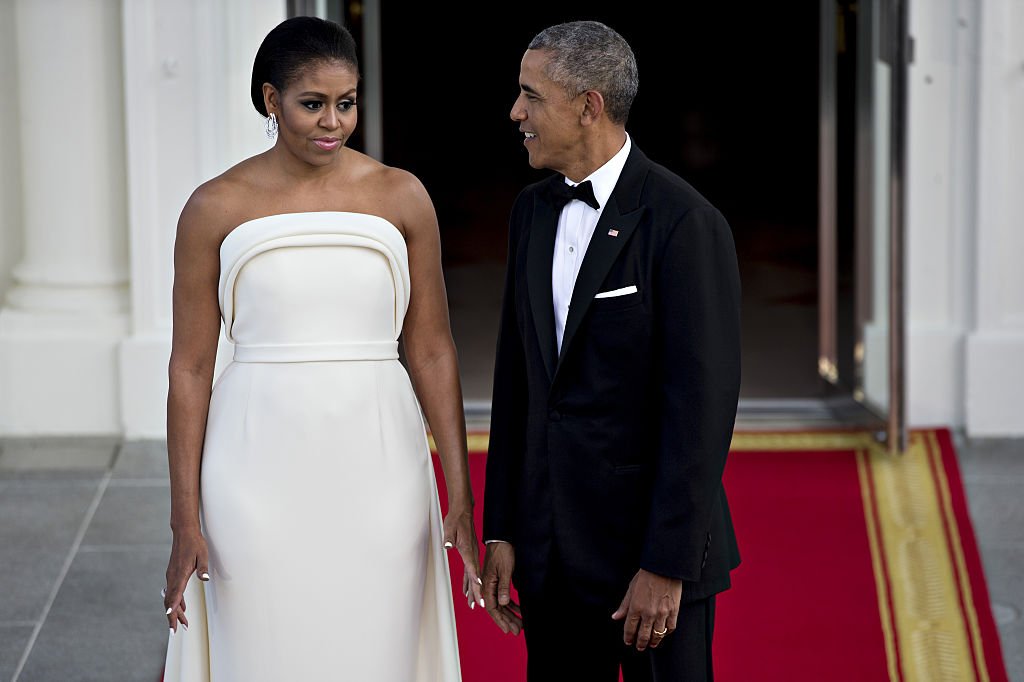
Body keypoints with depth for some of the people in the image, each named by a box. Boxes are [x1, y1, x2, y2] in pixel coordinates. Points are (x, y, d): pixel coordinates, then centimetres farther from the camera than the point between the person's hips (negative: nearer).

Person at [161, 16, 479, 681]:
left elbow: (432, 351, 5)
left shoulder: (402, 197, 3)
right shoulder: (216, 208, -1)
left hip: (374, 468, 1)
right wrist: (185, 522, -2)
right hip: (260, 468, -1)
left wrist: (462, 498, 0)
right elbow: (190, 368, 1)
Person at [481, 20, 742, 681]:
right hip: (552, 548, 6)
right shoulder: (534, 211, 9)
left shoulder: (686, 222, -14)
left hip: (654, 543, -6)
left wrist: (666, 565, -18)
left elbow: (702, 407, -17)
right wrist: (501, 531, 9)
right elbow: (516, 377, 12)